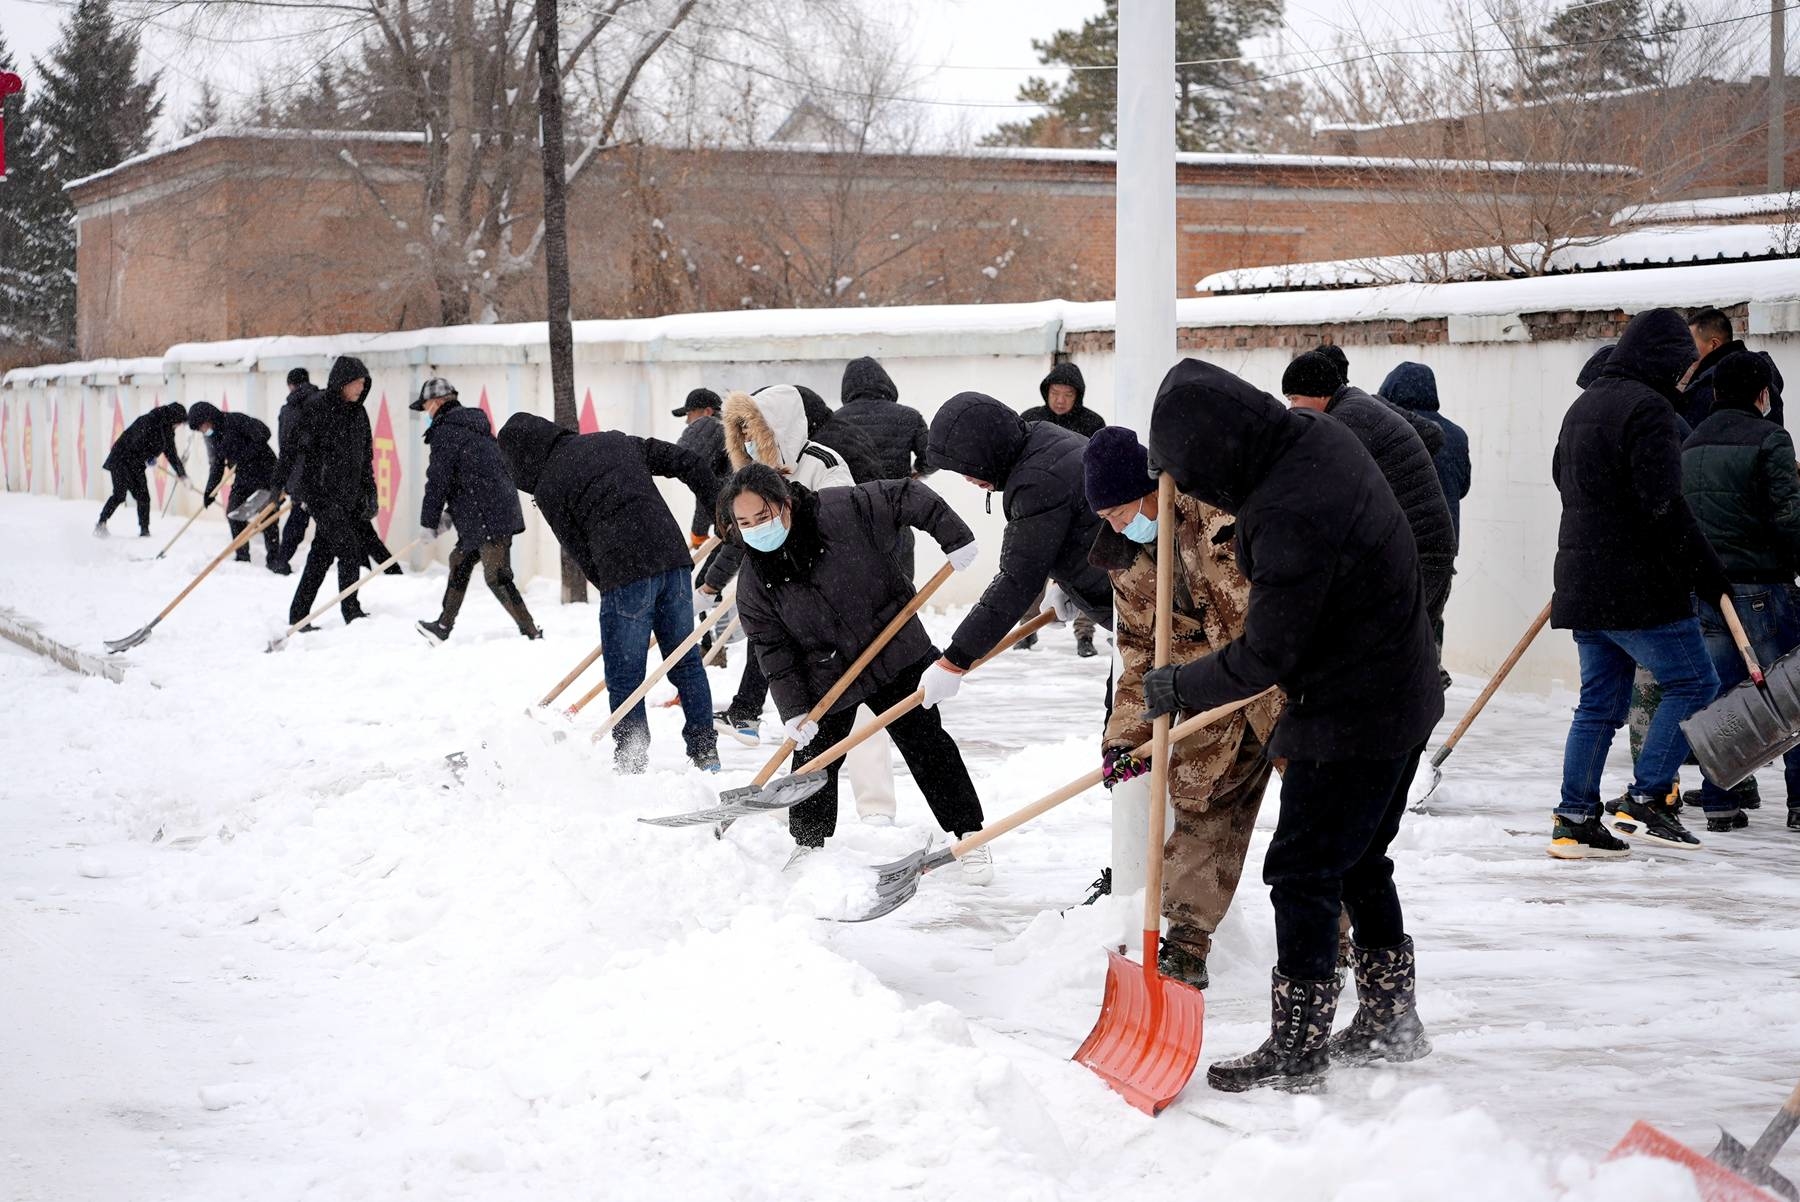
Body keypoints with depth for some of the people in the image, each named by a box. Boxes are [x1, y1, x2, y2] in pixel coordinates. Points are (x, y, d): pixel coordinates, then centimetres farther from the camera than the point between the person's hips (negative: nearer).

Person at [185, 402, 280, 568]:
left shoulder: (234, 421, -18)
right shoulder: (213, 435, 8)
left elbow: (262, 433, -25)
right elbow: (217, 465, 15)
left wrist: (245, 455, -23)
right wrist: (210, 492, 8)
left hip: (264, 470, -8)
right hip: (243, 476, 8)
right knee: (233, 515, 4)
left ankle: (274, 559, -3)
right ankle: (242, 558, 14)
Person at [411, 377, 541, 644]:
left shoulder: (445, 432, -9)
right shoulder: (475, 425, 20)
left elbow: (438, 480, -9)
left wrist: (429, 522, 1)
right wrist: (451, 513, 25)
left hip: (487, 518, -10)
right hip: (502, 509, 10)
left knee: (496, 577, -10)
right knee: (460, 560, 21)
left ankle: (532, 633, -13)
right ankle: (443, 627, 30)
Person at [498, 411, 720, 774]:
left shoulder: (548, 488, 2)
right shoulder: (615, 441, 18)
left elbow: (580, 553, 2)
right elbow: (687, 463, 15)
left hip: (625, 572, -6)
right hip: (673, 556, 6)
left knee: (624, 677, 5)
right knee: (686, 662, 15)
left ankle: (632, 764, 4)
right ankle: (705, 751, 18)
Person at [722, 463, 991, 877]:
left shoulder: (843, 511, -21)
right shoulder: (754, 581, -11)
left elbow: (909, 497, -11)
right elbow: (774, 652, -9)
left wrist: (955, 539, -11)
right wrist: (794, 711, -15)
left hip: (896, 655, -2)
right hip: (826, 679, 2)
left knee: (927, 744, 0)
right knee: (812, 758, 6)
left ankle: (969, 836, 8)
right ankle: (808, 846, 26)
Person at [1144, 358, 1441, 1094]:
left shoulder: (1289, 516, -31)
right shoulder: (1317, 435, -2)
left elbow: (1263, 658, -23)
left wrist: (1174, 688, -9)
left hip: (1351, 717, -10)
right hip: (1400, 696, 10)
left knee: (1303, 873, 0)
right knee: (1359, 866, 20)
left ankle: (1296, 1050, 8)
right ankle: (1391, 1024, 31)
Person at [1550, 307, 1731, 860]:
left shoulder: (1583, 405, 17)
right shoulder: (1648, 408, -13)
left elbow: (1563, 478, 29)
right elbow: (1663, 504, -20)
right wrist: (1707, 570, -15)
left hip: (1582, 581, 9)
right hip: (1638, 584, -9)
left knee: (1599, 702, 12)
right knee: (1692, 684, 0)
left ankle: (1574, 821, 9)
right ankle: (1644, 801, -6)